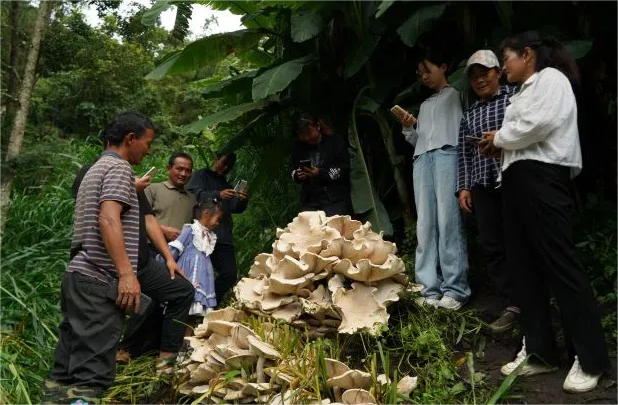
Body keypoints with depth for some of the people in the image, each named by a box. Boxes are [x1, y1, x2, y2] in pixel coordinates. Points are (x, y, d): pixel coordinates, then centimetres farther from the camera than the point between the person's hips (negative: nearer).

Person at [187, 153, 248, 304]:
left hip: (223, 237, 6)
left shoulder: (226, 185, 27)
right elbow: (194, 195, -11)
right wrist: (218, 195, -25)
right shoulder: (201, 176, 9)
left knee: (230, 274, 0)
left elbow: (235, 208, 12)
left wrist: (242, 200, -11)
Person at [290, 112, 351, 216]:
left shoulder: (335, 141, -2)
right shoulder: (299, 146, 9)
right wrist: (297, 175, -9)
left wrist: (321, 173, -19)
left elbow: (344, 169, -6)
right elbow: (292, 170, 16)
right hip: (309, 200, 3)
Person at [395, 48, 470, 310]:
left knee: (448, 221, -14)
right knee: (425, 224, -4)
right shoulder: (425, 105, 31)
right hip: (422, 159, 6)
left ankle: (454, 289, -15)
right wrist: (408, 128, 9)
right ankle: (430, 288, -6)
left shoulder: (456, 94, 14)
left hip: (447, 154, -6)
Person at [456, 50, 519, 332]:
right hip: (483, 186, 5)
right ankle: (512, 306, 6)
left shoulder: (516, 96, 6)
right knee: (492, 246, 1)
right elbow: (463, 154, 17)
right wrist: (463, 187, 9)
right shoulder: (469, 114, 20)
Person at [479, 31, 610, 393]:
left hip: (541, 176, -10)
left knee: (560, 264, -9)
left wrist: (500, 137, -4)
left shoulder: (550, 78, -1)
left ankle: (590, 358, -3)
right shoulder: (528, 90, 26)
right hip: (519, 177, 10)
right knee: (526, 266, 7)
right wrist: (501, 146, 5)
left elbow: (540, 123, -17)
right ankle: (539, 351, 13)